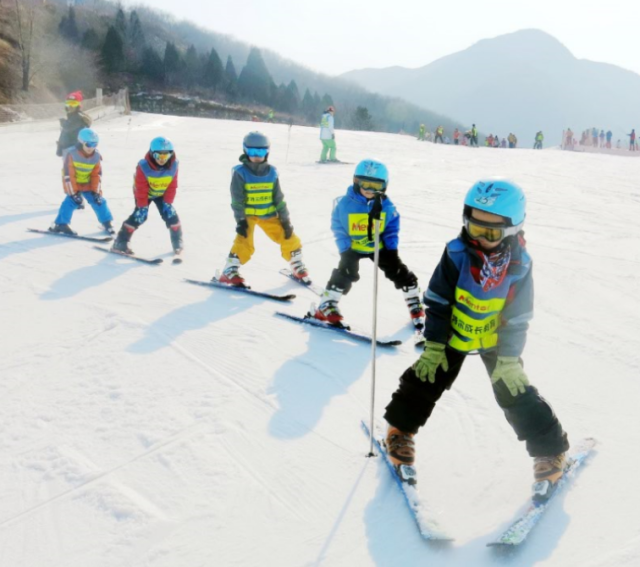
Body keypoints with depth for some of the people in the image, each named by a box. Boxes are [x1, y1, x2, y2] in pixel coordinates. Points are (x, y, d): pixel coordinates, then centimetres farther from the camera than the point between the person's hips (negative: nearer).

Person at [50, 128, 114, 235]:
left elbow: (97, 174, -6)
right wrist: (74, 193, -24)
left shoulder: (96, 156, -13)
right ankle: (61, 224, -8)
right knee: (72, 200, -18)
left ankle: (107, 222, 14)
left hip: (87, 183, 4)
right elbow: (68, 175, -24)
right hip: (73, 183, -4)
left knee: (98, 199, -2)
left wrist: (95, 191, -12)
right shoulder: (71, 154, -26)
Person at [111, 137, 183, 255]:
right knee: (140, 215, -14)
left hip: (162, 194, 3)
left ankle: (178, 242, 9)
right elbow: (141, 189, -26)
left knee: (170, 214, -9)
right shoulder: (143, 167, -33)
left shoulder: (173, 166, -23)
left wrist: (168, 202, -17)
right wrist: (142, 206, -24)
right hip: (145, 194, -3)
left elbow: (172, 187, -14)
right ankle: (121, 242, -5)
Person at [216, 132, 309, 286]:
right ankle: (229, 272, -8)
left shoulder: (271, 172, -1)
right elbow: (237, 200, -13)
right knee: (244, 243, -22)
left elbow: (279, 198, 3)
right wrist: (240, 220, -20)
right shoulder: (240, 173, -12)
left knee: (290, 239, 3)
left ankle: (298, 268, 23)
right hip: (247, 215, -4)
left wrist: (285, 220, 0)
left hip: (269, 215, 4)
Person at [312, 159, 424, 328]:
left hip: (379, 246, 2)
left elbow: (392, 227, -2)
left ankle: (414, 303, 18)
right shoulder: (345, 203, -21)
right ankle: (326, 306, -6)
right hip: (353, 247, -2)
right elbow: (338, 227, -11)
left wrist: (391, 247, -8)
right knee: (345, 273, -16)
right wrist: (344, 248, -14)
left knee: (399, 272, 1)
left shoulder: (386, 206, -16)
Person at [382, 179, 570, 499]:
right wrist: (434, 345, -15)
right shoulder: (457, 253, -23)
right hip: (455, 333, 0)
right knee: (426, 378, -1)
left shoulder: (519, 263, -20)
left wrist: (509, 357, -12)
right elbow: (437, 301, -15)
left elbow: (518, 316, -11)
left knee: (516, 393, 1)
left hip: (496, 338, 0)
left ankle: (550, 449, 17)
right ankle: (401, 429, 22)